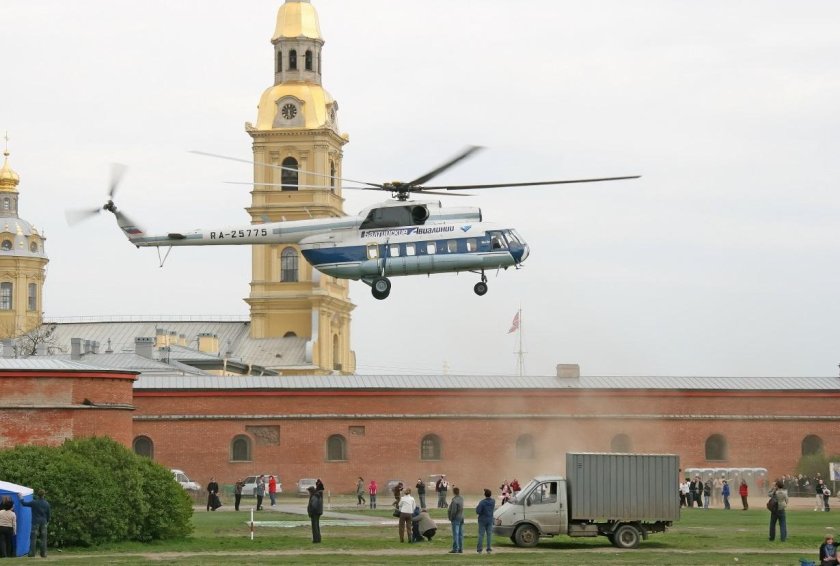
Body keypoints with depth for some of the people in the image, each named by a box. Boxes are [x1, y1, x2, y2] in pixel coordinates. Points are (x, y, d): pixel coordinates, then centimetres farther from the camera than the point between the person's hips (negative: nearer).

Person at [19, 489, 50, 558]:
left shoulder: (34, 503, -7)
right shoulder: (47, 504, 2)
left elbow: (24, 504, 0)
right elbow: (48, 514, 10)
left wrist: (21, 498, 18)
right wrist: (47, 521, 25)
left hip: (36, 522, -3)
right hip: (43, 522, 3)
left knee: (33, 538, -2)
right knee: (43, 539, 5)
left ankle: (32, 553, -8)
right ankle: (43, 554, 3)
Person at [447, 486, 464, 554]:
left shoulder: (454, 500, -19)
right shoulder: (461, 499, 6)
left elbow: (453, 510, -21)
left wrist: (451, 517, -8)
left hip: (456, 518, -8)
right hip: (461, 517, 8)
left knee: (455, 534, -6)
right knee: (460, 534, 10)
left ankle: (455, 548, -6)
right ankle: (460, 548, 14)